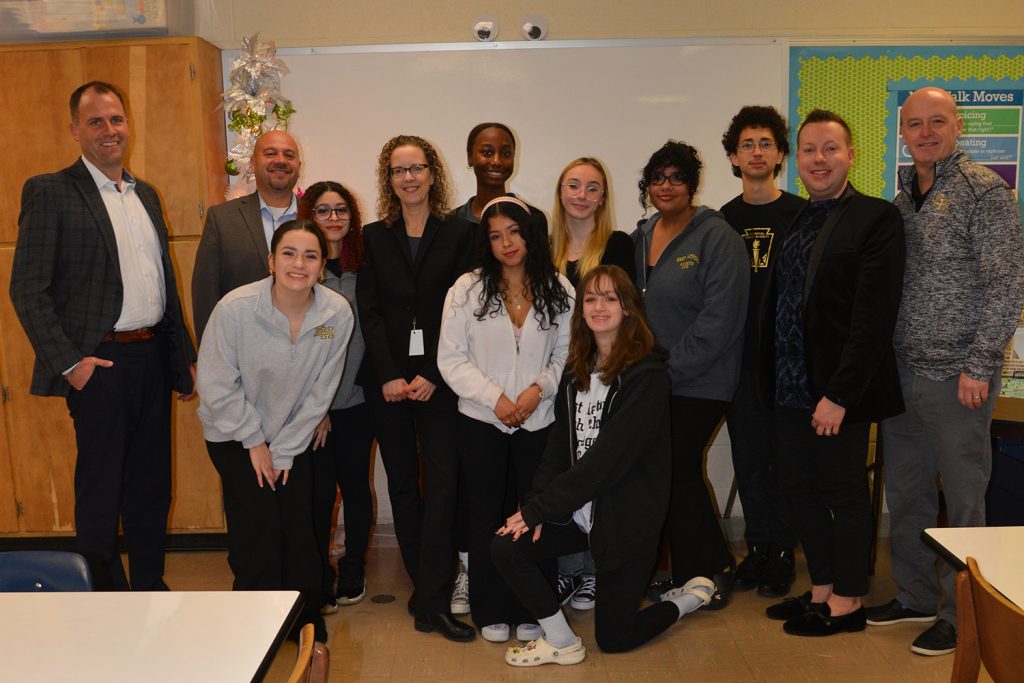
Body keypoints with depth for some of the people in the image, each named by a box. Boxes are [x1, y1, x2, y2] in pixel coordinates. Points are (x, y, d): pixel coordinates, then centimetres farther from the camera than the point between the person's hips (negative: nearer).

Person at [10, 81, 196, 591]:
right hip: (100, 364, -6)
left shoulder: (146, 194, 14)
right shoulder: (49, 192, -6)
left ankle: (150, 586, 30)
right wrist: (68, 362, -16)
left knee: (151, 485, 15)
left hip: (153, 358, 6)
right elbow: (27, 290, -10)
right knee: (99, 492, 5)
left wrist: (185, 355, 15)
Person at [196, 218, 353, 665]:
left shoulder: (338, 314, -18)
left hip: (293, 438, 2)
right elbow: (217, 387, -15)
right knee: (258, 532, -8)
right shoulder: (235, 308, -24)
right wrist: (255, 443, -10)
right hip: (235, 435, -2)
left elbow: (320, 391, -8)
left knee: (300, 531, -2)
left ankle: (308, 627, 20)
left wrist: (285, 449, -6)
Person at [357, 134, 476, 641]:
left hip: (439, 377, -2)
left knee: (442, 480, -8)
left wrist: (433, 375, -11)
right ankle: (428, 590, 19)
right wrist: (390, 376, -9)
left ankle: (431, 601, -4)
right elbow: (369, 310, 3)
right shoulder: (373, 238, 9)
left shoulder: (458, 234, 4)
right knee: (402, 482, 7)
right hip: (387, 379, 2)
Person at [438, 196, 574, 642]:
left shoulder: (558, 290, 0)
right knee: (487, 514, 7)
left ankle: (530, 611, 23)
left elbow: (567, 354, 4)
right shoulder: (467, 289, -3)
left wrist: (539, 388, -13)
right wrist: (495, 398, -13)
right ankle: (491, 612, 22)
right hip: (482, 421, -1)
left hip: (539, 420, 1)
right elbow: (450, 359, -4)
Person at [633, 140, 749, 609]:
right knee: (675, 474, 11)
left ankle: (710, 571, 19)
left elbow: (719, 320, -17)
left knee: (677, 472, -3)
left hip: (698, 385, -6)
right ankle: (689, 573, 29)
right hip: (650, 382, 6)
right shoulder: (641, 237, 11)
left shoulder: (717, 238, -10)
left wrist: (668, 368, -17)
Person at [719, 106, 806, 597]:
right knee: (748, 456, 9)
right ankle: (758, 545, 22)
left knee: (786, 455, 3)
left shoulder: (800, 214, -1)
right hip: (740, 356, 3)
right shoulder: (723, 220, 10)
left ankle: (782, 551, 16)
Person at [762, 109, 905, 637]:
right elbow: (777, 309, 11)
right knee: (799, 489, 15)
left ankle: (847, 603, 23)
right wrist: (773, 379, 6)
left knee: (844, 493, 6)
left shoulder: (876, 218, -10)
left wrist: (839, 394, -19)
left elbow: (874, 317, -16)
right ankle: (822, 589, 32)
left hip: (839, 389, -7)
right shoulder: (793, 220, 12)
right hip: (790, 386, 7)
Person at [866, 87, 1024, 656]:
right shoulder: (903, 200, 13)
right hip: (901, 374, 7)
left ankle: (961, 616, 18)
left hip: (956, 377, -7)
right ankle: (916, 597, 31)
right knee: (905, 495, 15)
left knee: (963, 501, 4)